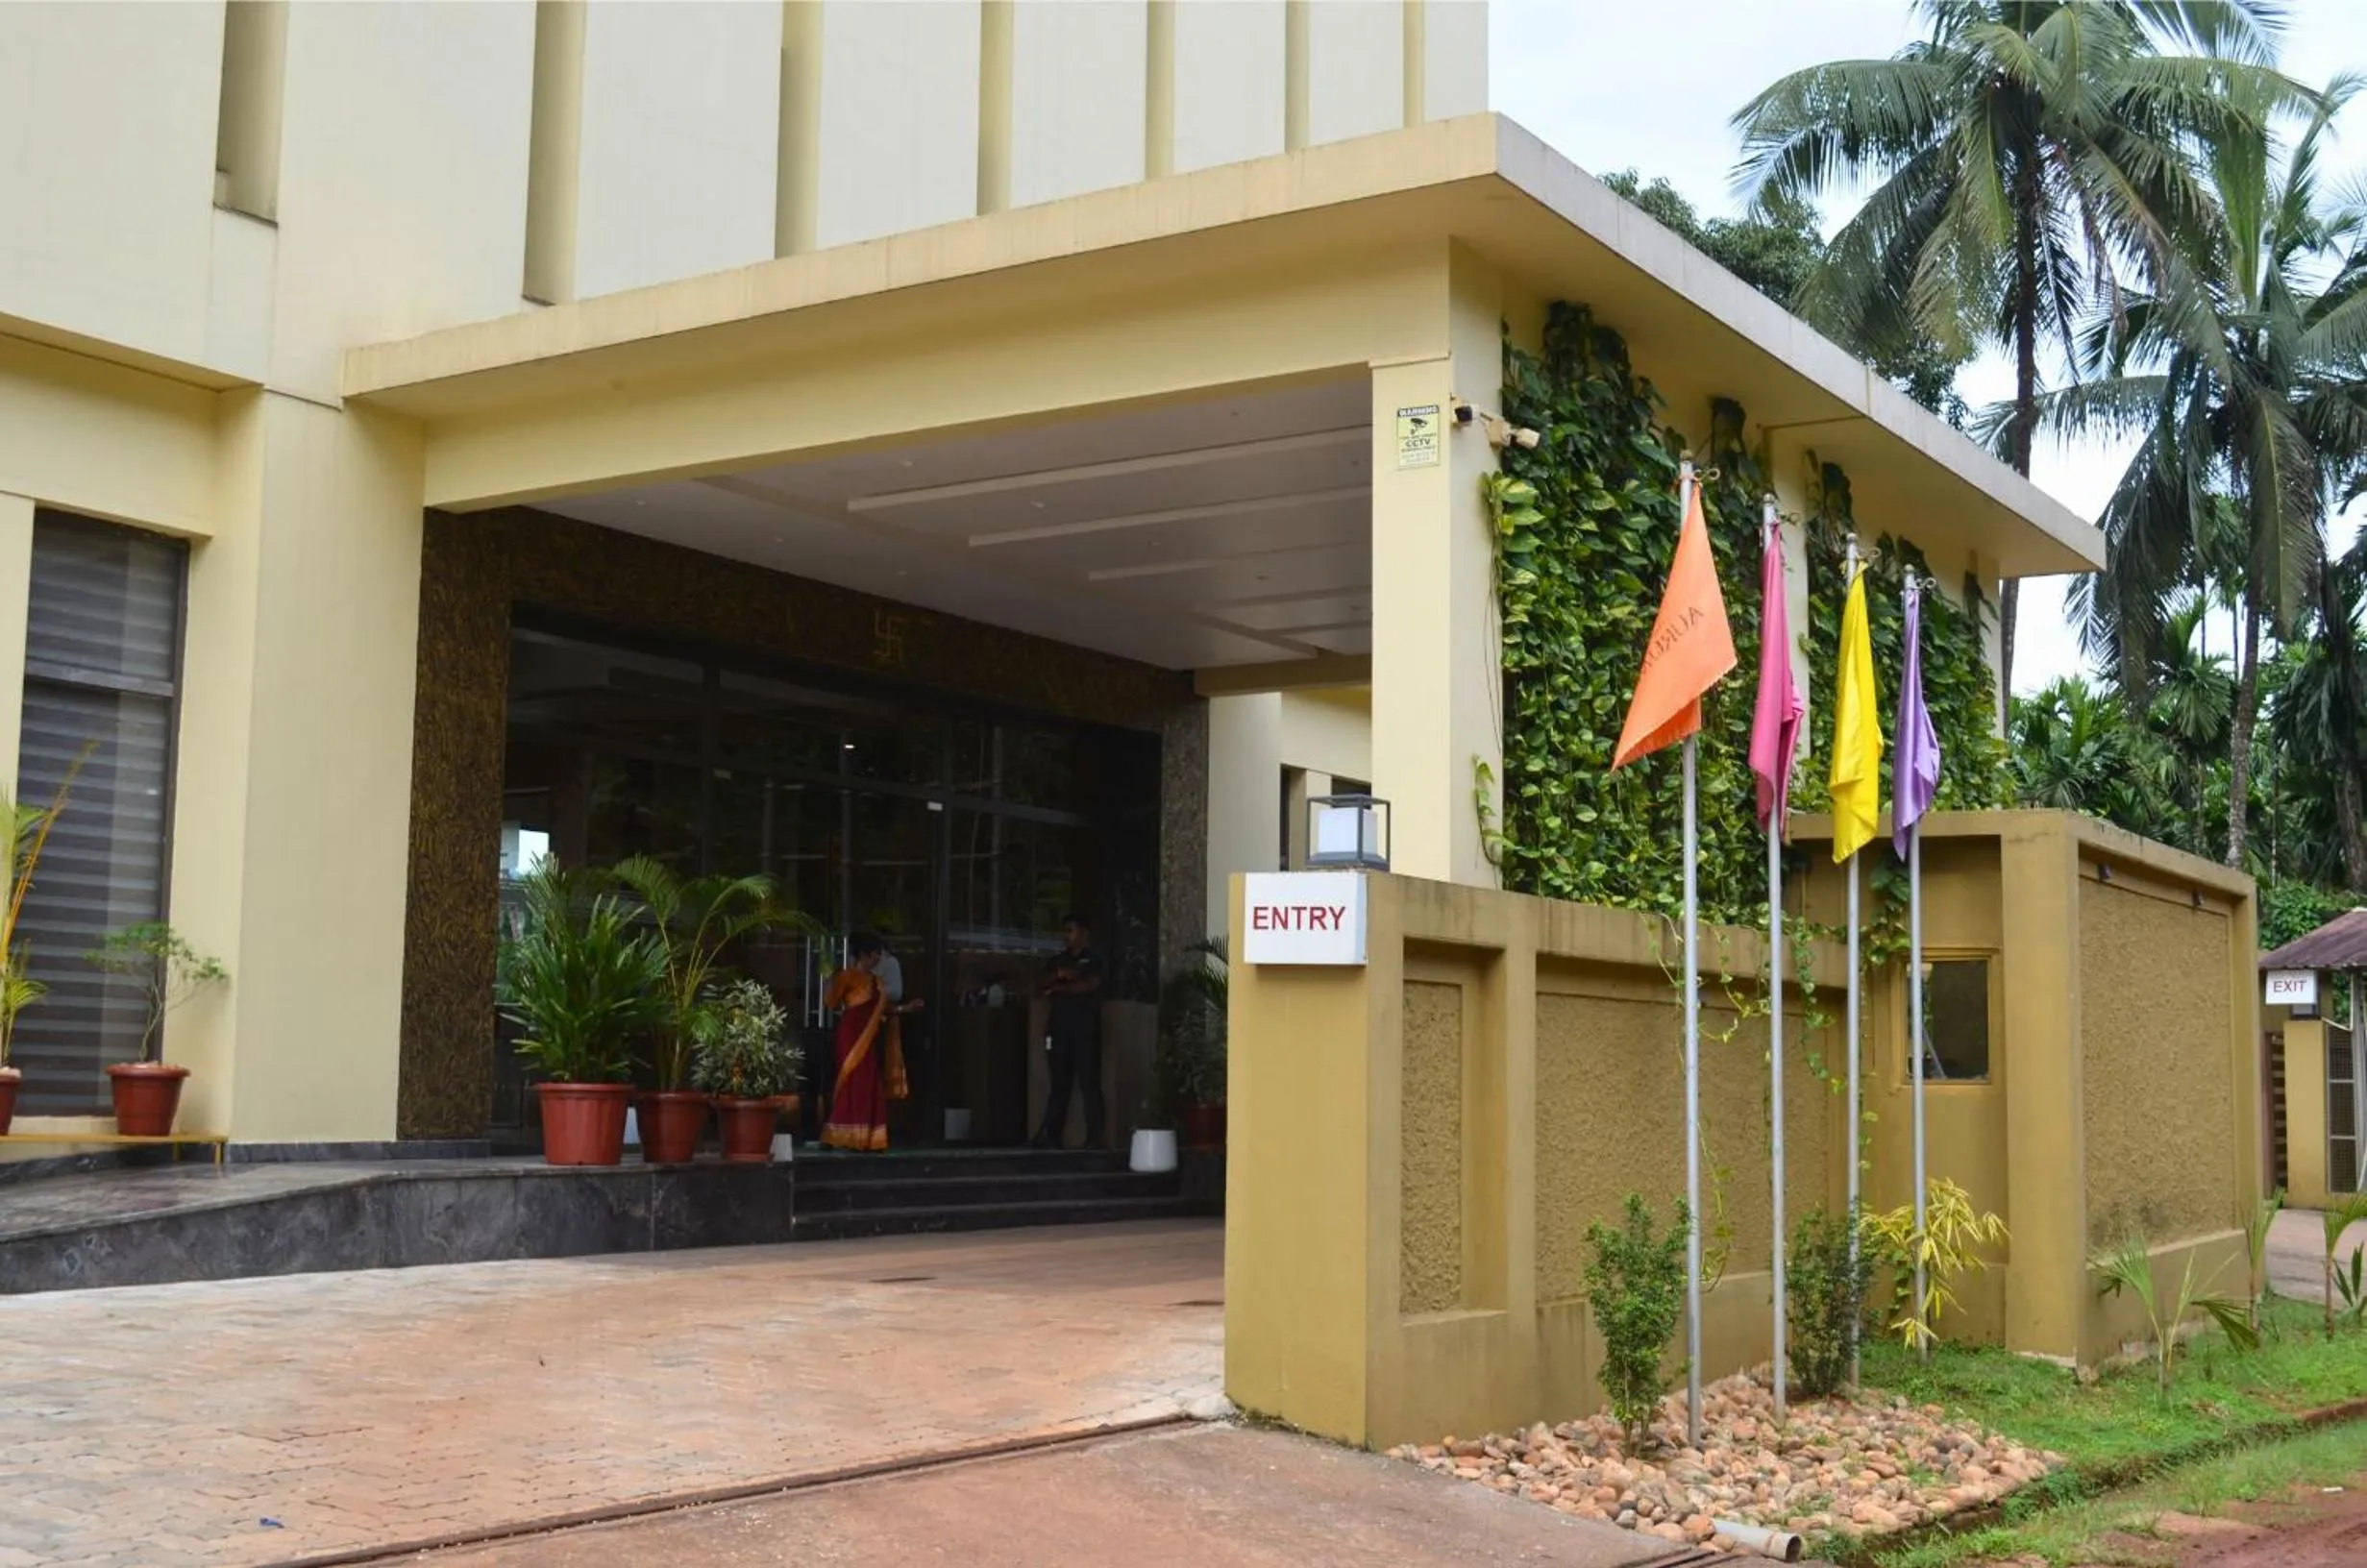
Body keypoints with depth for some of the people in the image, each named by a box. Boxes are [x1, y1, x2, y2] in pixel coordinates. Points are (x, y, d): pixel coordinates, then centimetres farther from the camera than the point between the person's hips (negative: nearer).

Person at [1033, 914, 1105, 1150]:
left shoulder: (1094, 961, 7)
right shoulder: (1058, 961, 21)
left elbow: (1090, 985, -9)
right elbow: (1040, 990, 11)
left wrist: (1058, 988, 1)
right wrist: (1059, 975, -7)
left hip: (1085, 1031, -5)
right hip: (1058, 1030, 5)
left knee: (1089, 1084, -8)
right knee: (1059, 1084, 3)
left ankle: (1094, 1137, -10)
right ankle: (1051, 1135, 1)